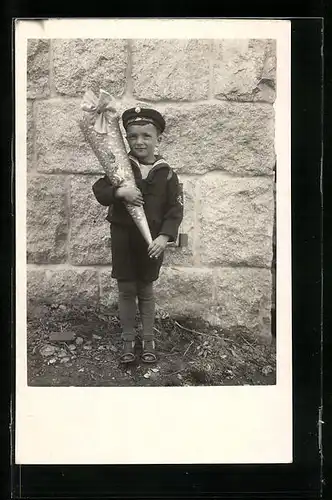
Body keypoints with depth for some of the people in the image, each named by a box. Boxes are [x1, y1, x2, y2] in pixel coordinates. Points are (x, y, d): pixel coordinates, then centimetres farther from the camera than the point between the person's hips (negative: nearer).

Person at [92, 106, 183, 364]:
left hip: (152, 241, -1)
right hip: (123, 238, 1)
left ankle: (148, 340, 26)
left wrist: (164, 236, -19)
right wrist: (119, 191, -26)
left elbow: (175, 209, -7)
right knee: (126, 289, 9)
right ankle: (128, 340, 24)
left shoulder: (166, 173, -5)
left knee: (146, 290, 12)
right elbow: (99, 190, -6)